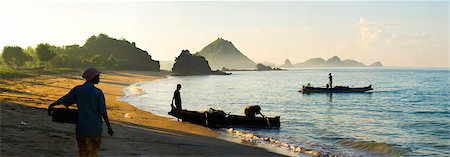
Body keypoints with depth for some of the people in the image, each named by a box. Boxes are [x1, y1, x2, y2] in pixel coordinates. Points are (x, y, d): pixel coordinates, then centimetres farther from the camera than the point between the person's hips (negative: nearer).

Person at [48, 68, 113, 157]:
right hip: (95, 127, -2)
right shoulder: (98, 93, -10)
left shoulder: (77, 90, -4)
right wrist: (109, 127, 0)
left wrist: (52, 105, 14)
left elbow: (64, 100, -1)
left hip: (81, 127, 2)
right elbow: (103, 112, -8)